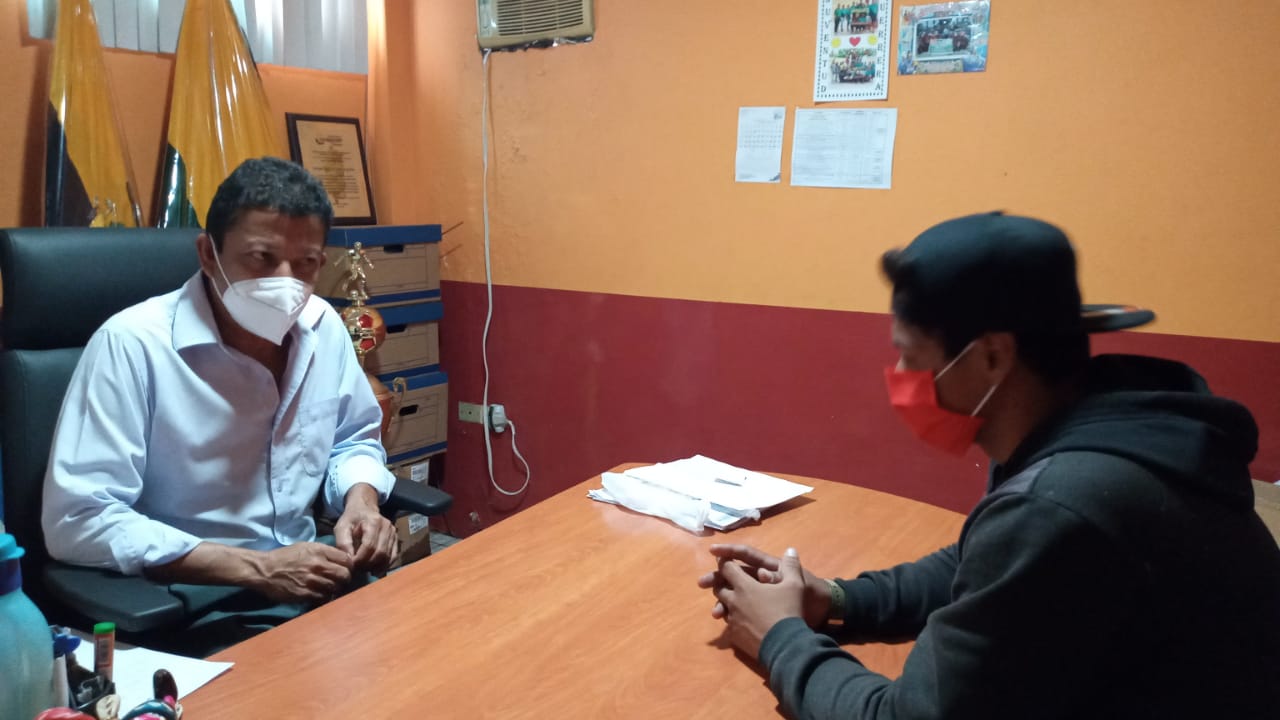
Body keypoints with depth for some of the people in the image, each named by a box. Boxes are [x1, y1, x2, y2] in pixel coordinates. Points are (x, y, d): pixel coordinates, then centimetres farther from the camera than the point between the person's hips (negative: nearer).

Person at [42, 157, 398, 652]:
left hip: (310, 584, 6)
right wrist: (256, 569, -22)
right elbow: (77, 519, -18)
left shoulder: (325, 328, 0)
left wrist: (361, 501, -7)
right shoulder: (133, 344, -16)